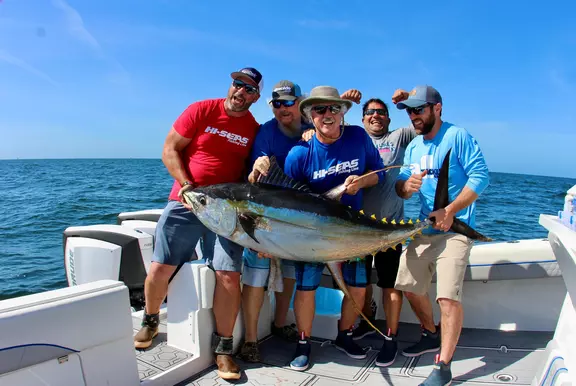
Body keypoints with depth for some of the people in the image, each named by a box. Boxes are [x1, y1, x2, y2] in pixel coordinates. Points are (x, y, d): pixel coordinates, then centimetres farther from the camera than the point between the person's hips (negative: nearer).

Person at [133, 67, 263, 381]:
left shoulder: (255, 130, 4)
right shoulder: (201, 111, -1)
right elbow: (170, 149, -2)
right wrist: (187, 185, -13)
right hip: (184, 202, 0)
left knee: (229, 275, -9)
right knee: (160, 268, 0)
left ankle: (223, 347, 8)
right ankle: (150, 322, 31)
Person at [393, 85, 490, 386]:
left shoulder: (458, 136, -8)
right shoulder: (413, 146, 12)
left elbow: (480, 176, -15)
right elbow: (399, 186, 10)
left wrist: (450, 211, -21)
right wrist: (406, 186, -15)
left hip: (454, 229, -7)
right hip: (424, 228, 8)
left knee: (448, 296, -14)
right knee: (409, 286, 13)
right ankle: (432, 336, 37)